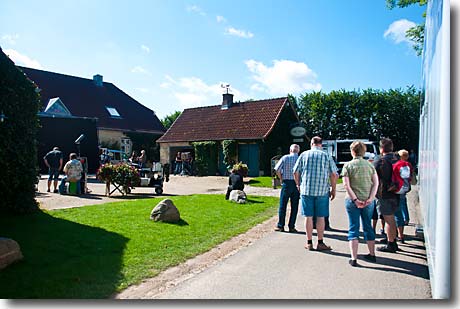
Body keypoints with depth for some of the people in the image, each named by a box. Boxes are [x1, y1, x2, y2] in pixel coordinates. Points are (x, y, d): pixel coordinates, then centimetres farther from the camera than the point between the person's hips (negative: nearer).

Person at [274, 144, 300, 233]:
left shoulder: (285, 158, -1)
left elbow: (277, 169, -7)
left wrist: (281, 179, 4)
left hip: (286, 183, -1)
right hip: (297, 184, 1)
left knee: (283, 205, 6)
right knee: (294, 206, 9)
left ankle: (280, 226, 11)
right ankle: (291, 227, 12)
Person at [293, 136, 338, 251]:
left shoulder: (304, 155, 4)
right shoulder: (326, 156, 2)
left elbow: (296, 172, 6)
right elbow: (334, 174, 0)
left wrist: (298, 185, 19)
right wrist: (333, 189, 9)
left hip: (306, 190, 1)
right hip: (322, 191, 0)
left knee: (308, 217, 6)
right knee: (320, 217, 7)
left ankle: (309, 243, 14)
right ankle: (320, 243, 12)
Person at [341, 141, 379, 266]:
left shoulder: (348, 165, -4)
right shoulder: (370, 165, 5)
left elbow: (346, 185, -13)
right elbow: (376, 183, -2)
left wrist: (355, 199, -13)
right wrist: (370, 198, -7)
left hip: (352, 201, -3)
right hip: (368, 201, 3)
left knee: (353, 229, 4)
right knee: (368, 227, 18)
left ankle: (354, 258, 2)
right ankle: (372, 254, 31)